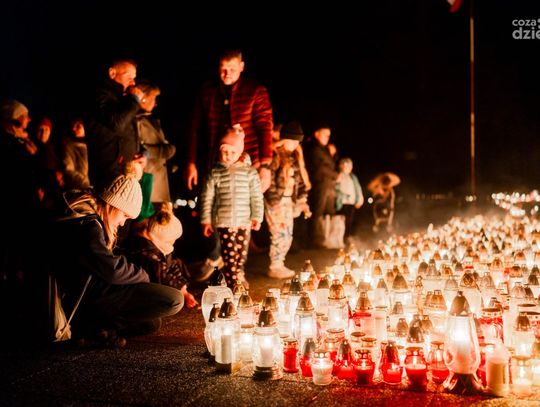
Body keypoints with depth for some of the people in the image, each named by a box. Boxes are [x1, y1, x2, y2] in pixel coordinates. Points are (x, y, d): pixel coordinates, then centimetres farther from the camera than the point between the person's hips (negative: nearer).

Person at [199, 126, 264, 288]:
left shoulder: (249, 172, 2)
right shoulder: (215, 173, 0)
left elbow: (256, 197, 4)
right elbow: (207, 198, 2)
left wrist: (257, 217, 0)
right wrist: (206, 220, 0)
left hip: (244, 221, 1)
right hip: (224, 222, -1)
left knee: (241, 255, 10)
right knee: (229, 256, -2)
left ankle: (239, 278, 32)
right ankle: (233, 284, 8)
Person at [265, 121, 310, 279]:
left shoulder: (293, 156, 13)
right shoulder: (274, 155, -13)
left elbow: (299, 179, 16)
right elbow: (269, 180, -17)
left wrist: (302, 199, 11)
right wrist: (275, 203, -20)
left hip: (288, 200, 8)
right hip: (276, 201, -8)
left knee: (287, 235, 11)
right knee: (279, 233, -7)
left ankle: (279, 264, 21)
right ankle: (274, 267, 5)